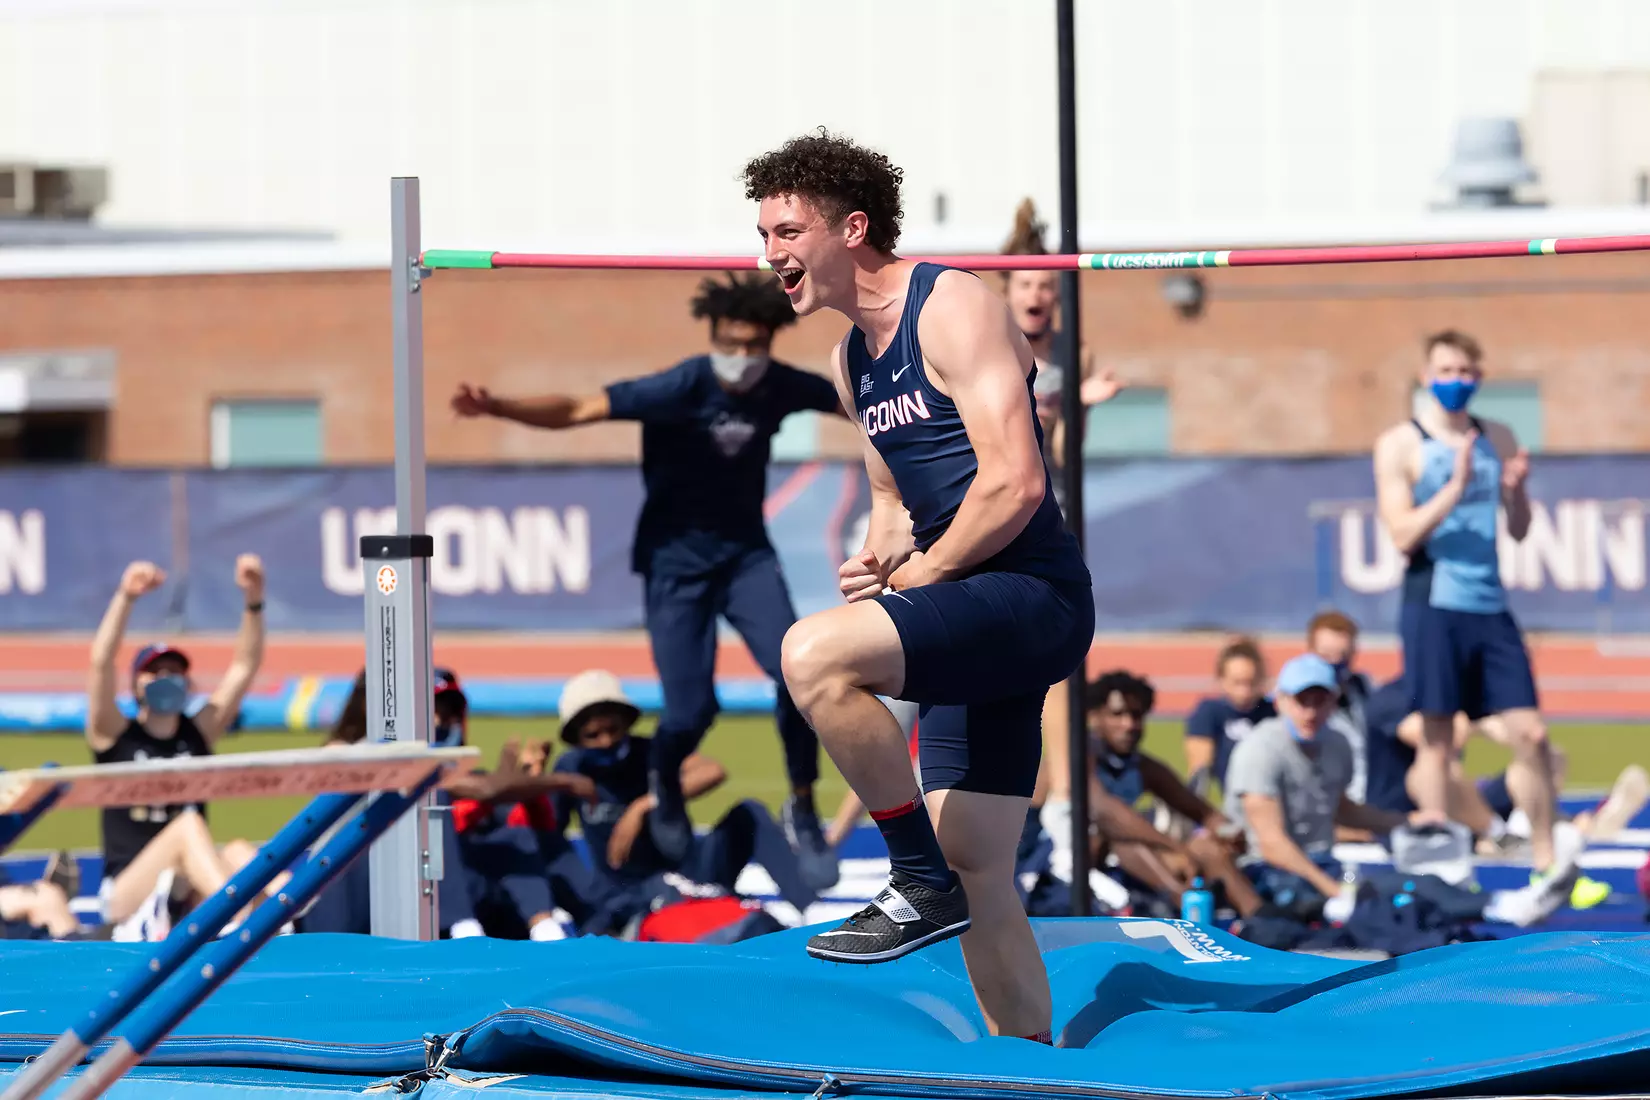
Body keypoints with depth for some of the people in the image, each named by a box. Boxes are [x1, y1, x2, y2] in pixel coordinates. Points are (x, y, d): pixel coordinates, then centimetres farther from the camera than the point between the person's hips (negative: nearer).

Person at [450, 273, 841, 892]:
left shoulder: (782, 388, -11)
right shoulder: (681, 389, -23)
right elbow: (577, 411, -30)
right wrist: (497, 408, -45)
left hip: (745, 553, 3)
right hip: (677, 561, -3)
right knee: (690, 708, -8)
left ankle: (803, 811, 1)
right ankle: (665, 785, 28)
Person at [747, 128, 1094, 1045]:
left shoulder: (952, 309, -11)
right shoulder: (852, 359, 17)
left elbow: (1015, 484, -20)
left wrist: (913, 577, -12)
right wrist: (878, 559, 8)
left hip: (1029, 593, -10)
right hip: (973, 623, 10)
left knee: (814, 654, -29)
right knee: (977, 875, 9)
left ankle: (921, 881, -18)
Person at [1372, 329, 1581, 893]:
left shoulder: (1498, 439, 13)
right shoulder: (1400, 445, -1)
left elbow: (1519, 530, 14)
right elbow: (1403, 535, -9)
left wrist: (1515, 489, -6)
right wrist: (1455, 487, -19)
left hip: (1491, 607, 4)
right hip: (1434, 608, -4)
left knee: (1530, 733, -1)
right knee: (1437, 736, -2)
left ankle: (1546, 861, 4)